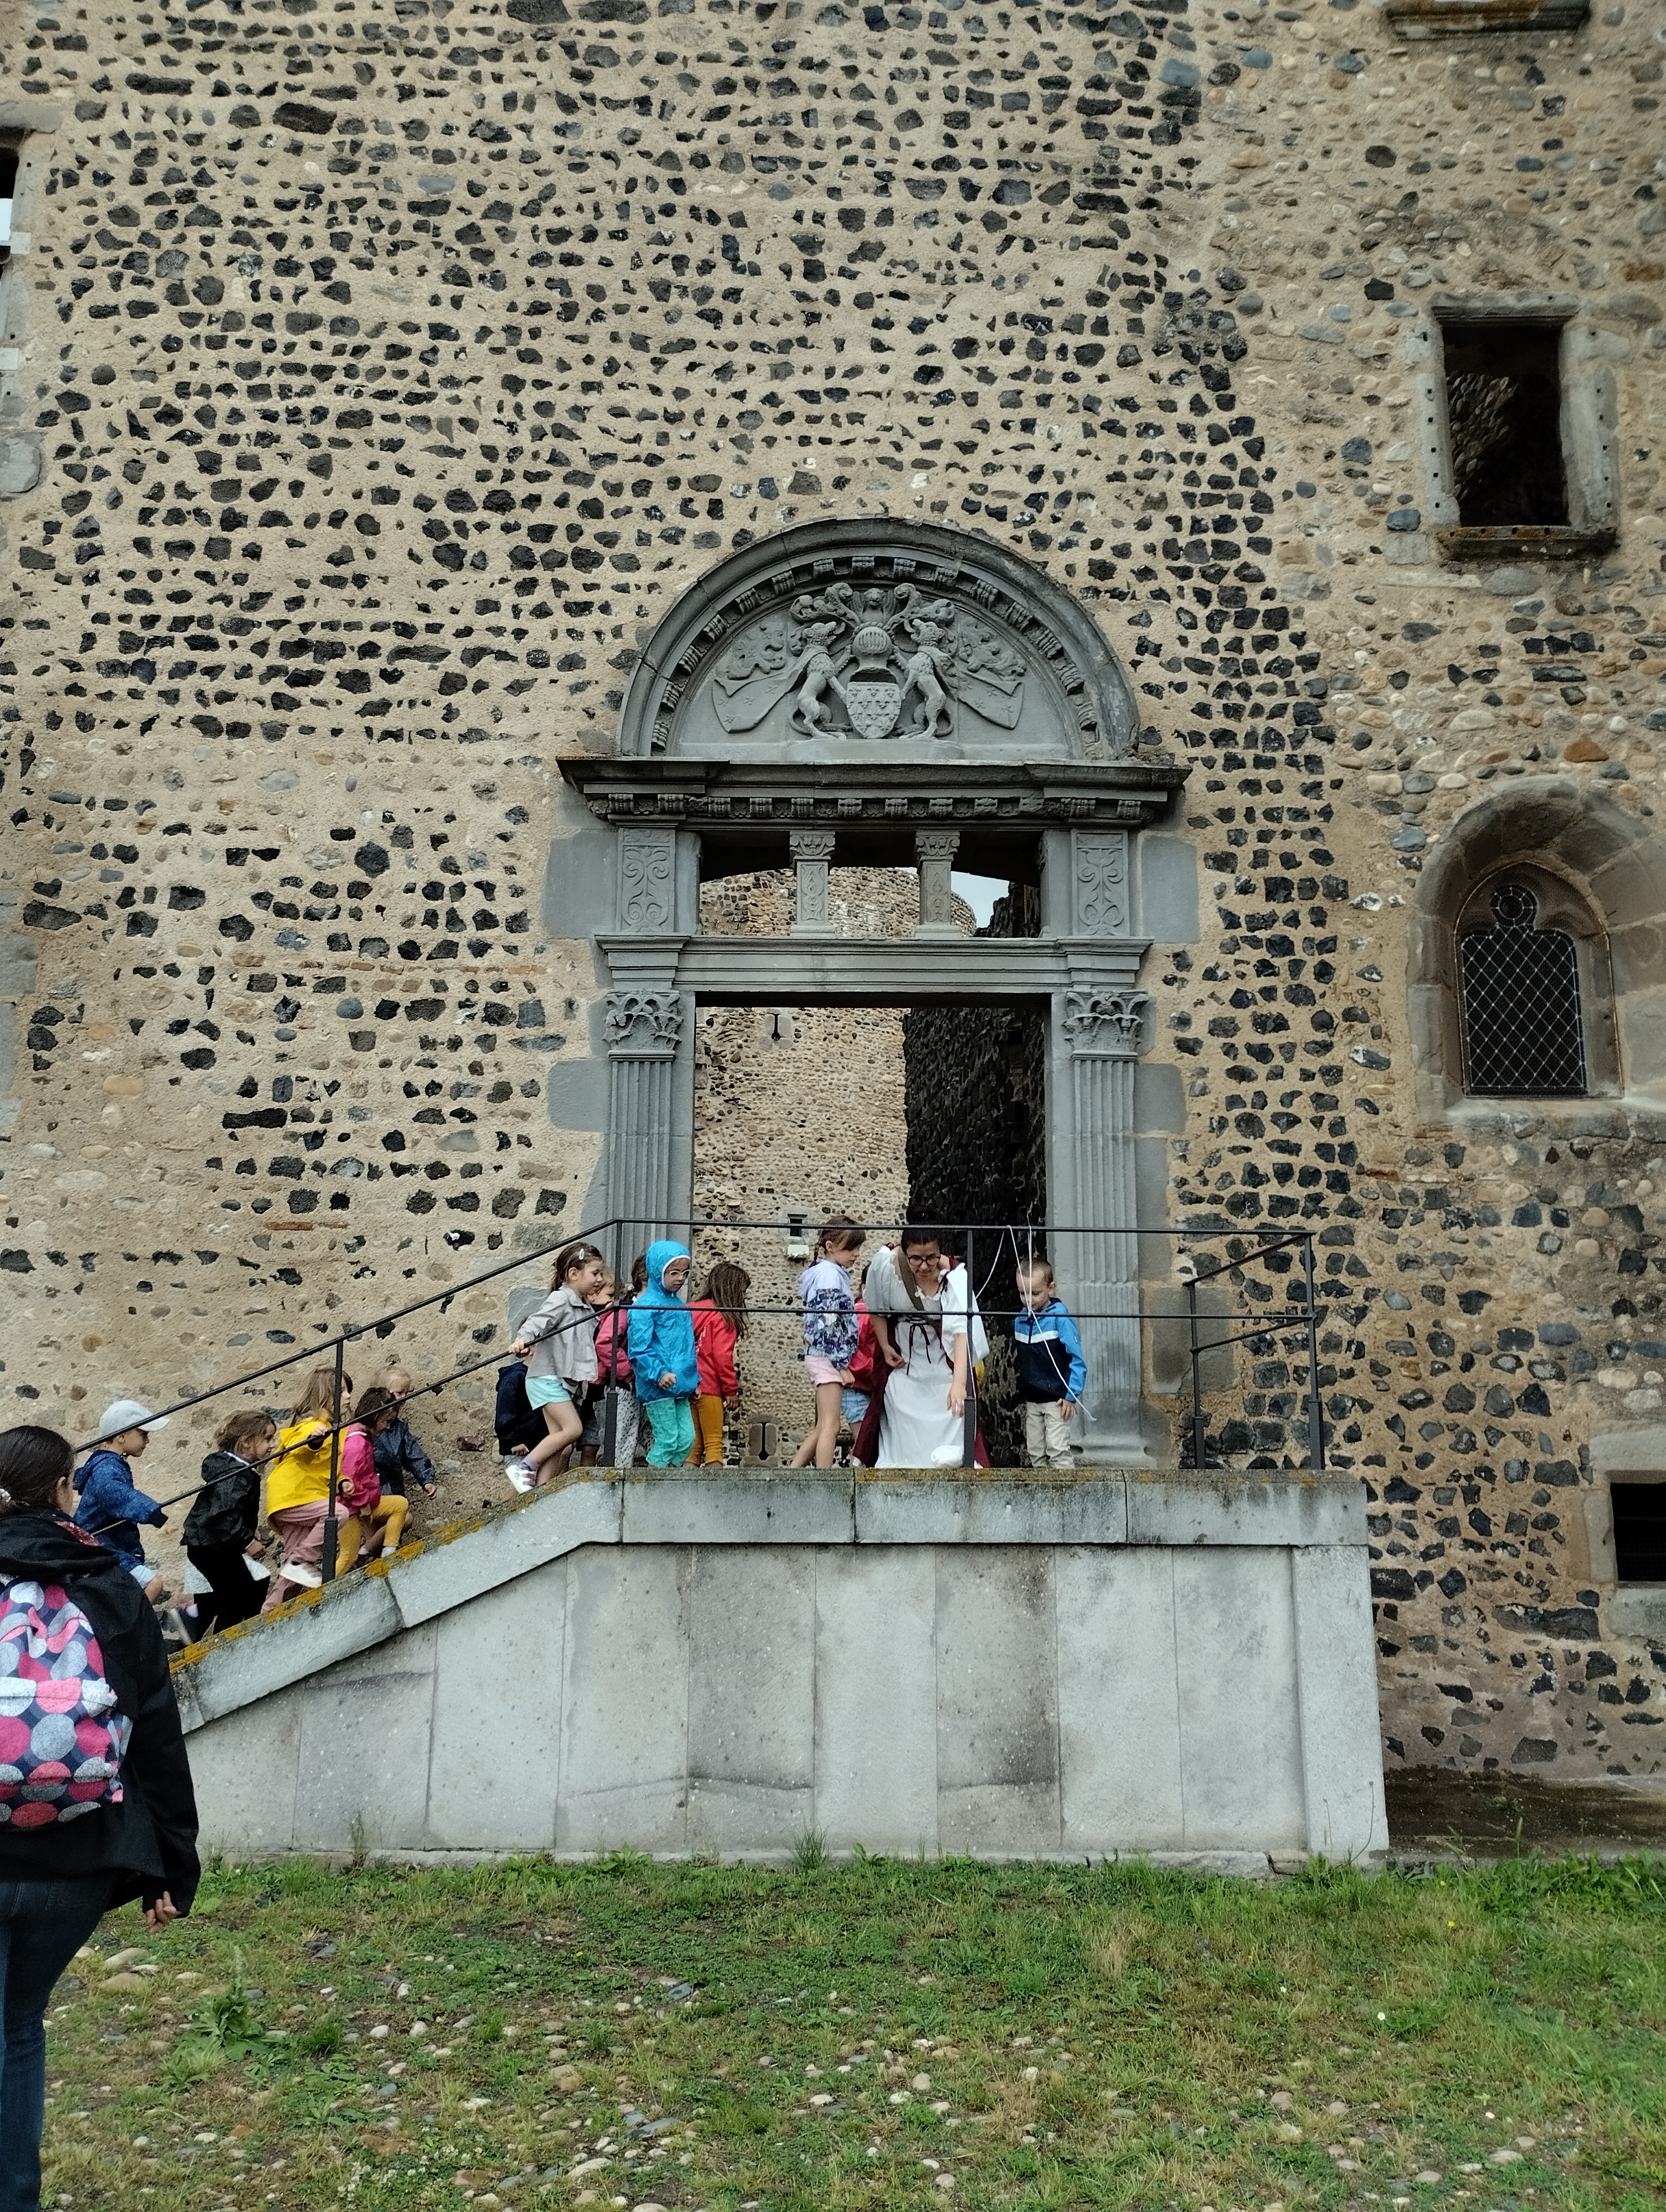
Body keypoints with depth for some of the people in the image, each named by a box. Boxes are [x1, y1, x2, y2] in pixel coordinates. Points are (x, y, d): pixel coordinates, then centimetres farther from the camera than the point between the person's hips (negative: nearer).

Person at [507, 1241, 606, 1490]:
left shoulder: (585, 1308, 16)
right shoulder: (561, 1298, -10)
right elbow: (538, 1321, -27)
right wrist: (524, 1339, -46)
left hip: (566, 1381, 9)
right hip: (547, 1377, -9)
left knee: (562, 1446, 3)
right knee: (573, 1428, -17)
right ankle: (523, 1468, -8)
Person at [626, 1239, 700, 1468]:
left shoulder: (679, 1305, 16)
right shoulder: (645, 1306, -11)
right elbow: (638, 1350, -16)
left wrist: (694, 1380, 21)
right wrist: (660, 1373, -27)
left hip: (680, 1388, 8)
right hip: (658, 1388, -8)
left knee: (687, 1438, 6)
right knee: (668, 1440, -6)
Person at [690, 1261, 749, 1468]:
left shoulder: (692, 1310, 10)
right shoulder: (723, 1317, -10)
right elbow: (722, 1357, -14)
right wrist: (732, 1390, -5)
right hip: (709, 1388, -6)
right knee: (714, 1445, -2)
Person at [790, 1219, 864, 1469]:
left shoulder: (835, 1273, 17)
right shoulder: (830, 1274, -14)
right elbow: (829, 1324, -20)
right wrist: (842, 1365, -18)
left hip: (823, 1359, 10)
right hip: (828, 1358, -10)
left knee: (824, 1426, 13)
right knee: (830, 1427, -9)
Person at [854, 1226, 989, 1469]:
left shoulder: (954, 1276, -30)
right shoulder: (885, 1265, -23)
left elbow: (962, 1330, -41)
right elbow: (876, 1309, 0)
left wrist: (960, 1383, -53)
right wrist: (885, 1347, -5)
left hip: (944, 1360, -2)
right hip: (903, 1360, 2)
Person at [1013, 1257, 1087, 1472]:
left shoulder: (1060, 1318, -16)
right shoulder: (1020, 1320, 2)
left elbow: (1077, 1359, -15)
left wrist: (1071, 1395, -16)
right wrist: (1022, 1393, 14)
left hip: (1057, 1399, -7)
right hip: (1031, 1399, 7)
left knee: (1057, 1450, -9)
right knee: (1035, 1452, 12)